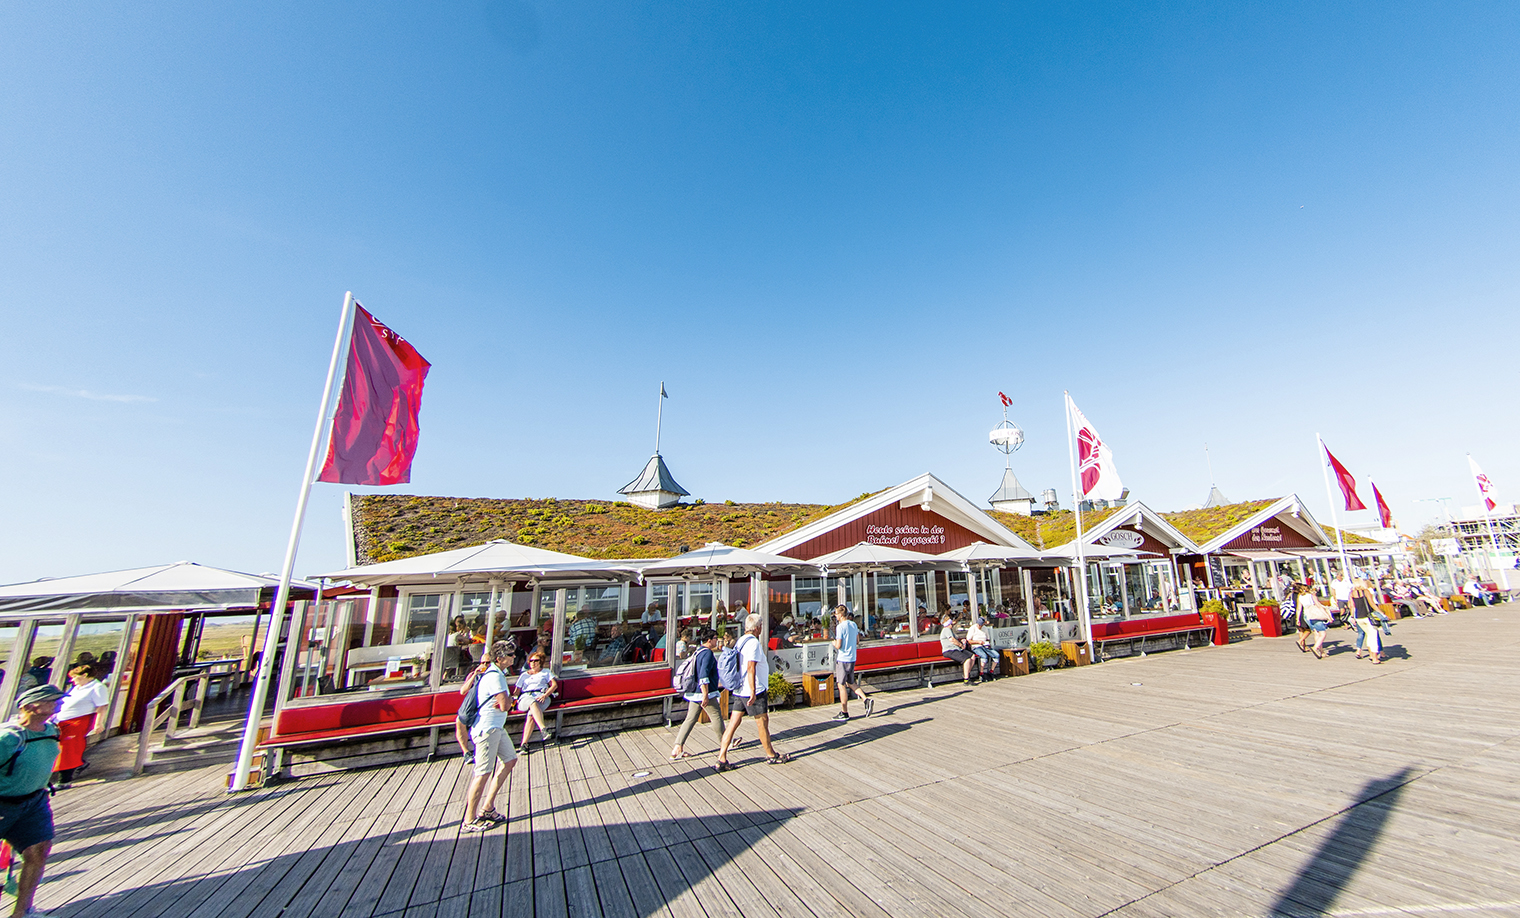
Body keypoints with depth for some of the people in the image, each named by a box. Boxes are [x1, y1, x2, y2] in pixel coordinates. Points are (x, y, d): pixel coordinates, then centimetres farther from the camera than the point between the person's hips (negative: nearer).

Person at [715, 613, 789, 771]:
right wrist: (753, 691, -25)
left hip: (739, 691, 8)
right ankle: (771, 755, 23)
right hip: (754, 692, -8)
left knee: (733, 722, 8)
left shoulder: (740, 641, 11)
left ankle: (722, 759, 7)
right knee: (762, 721, 7)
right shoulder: (753, 642, -17)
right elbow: (751, 667, -25)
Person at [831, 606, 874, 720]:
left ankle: (844, 713, 9)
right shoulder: (854, 624, 7)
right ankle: (866, 699, 5)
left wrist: (833, 642, 0)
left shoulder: (840, 627, -17)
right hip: (852, 658, 8)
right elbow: (857, 641, 14)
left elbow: (838, 646, -20)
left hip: (842, 659, -8)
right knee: (851, 683, 21)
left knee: (842, 686, 3)